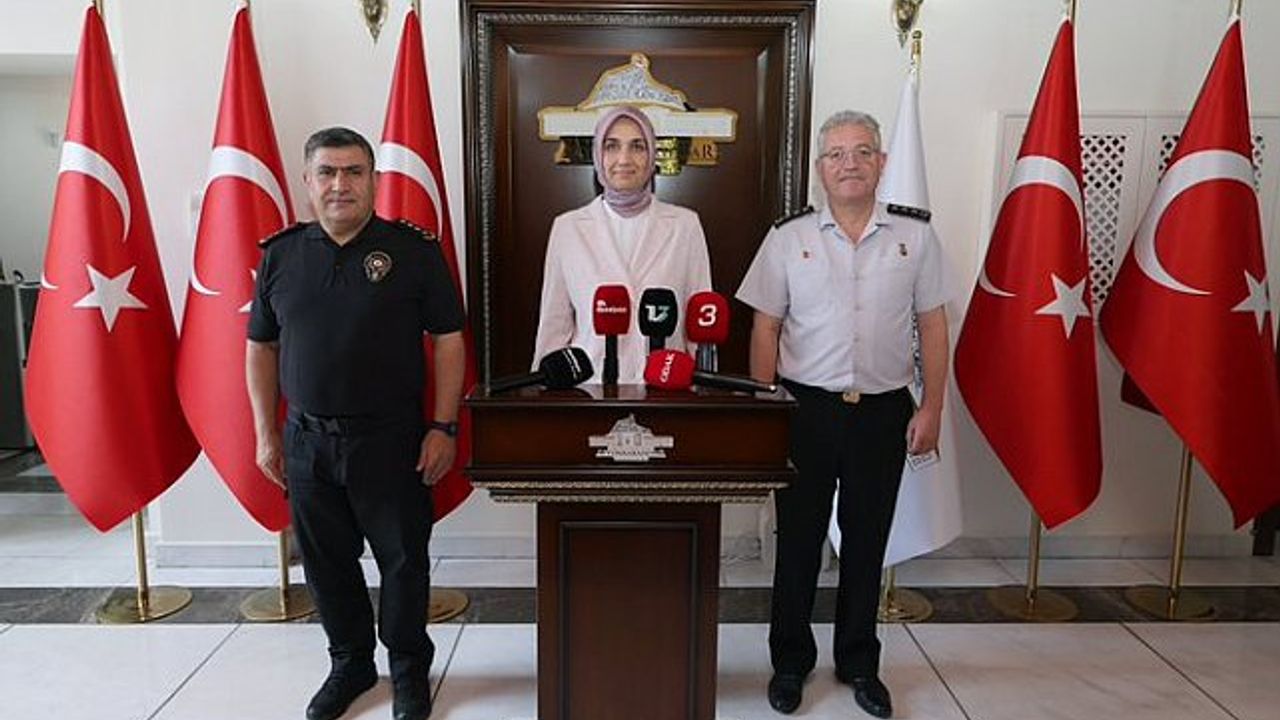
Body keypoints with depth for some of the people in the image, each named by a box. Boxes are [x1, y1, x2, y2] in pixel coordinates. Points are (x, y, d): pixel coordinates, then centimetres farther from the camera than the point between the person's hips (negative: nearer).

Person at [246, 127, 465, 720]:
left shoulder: (414, 250, -4)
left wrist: (443, 427, -10)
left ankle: (409, 670, 27)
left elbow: (447, 340, -5)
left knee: (403, 559, 7)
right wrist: (267, 433, 8)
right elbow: (260, 348, 11)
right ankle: (350, 662, 35)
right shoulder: (280, 254, 6)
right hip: (307, 441, 3)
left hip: (391, 439, -3)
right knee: (326, 562, 14)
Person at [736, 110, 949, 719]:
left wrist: (931, 407, 1)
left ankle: (859, 663, 31)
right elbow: (765, 329, 1)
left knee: (867, 543, 13)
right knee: (798, 541, 9)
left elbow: (933, 326, 6)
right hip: (807, 410, -1)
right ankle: (790, 661, 28)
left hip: (884, 412, 1)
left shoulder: (915, 237, 4)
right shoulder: (788, 239, 1)